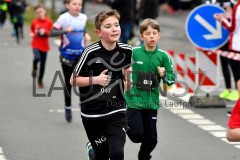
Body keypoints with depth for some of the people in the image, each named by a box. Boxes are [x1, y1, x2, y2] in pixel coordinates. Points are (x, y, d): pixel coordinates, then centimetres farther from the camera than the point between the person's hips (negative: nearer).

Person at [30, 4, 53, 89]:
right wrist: (31, 34, -8)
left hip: (44, 46, 1)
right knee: (37, 57, -30)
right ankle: (34, 68, 4)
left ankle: (40, 80, 27)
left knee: (43, 64, 7)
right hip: (36, 44, -1)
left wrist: (45, 32, -23)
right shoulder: (34, 22, -2)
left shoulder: (48, 22, -6)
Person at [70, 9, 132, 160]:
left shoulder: (126, 51, -4)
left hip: (117, 111, 2)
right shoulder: (91, 52, -16)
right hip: (92, 113, -2)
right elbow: (73, 80, -8)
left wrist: (128, 75, -2)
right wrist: (96, 80, -20)